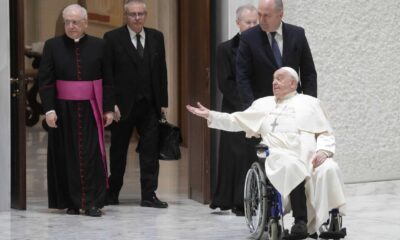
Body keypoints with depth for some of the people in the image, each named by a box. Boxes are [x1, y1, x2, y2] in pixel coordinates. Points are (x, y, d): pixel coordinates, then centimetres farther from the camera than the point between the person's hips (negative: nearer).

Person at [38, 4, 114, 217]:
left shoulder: (99, 46, 2)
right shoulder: (52, 46, 1)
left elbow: (108, 80, 4)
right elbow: (45, 81, -2)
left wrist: (109, 109, 0)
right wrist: (49, 109, -10)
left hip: (90, 110, 0)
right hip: (63, 110, 0)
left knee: (92, 155, -4)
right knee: (67, 156, 4)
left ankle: (92, 202, 2)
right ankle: (71, 202, 13)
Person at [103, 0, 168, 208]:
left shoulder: (156, 37, 8)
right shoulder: (112, 38, -3)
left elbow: (162, 71, 9)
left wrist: (163, 102, 4)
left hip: (150, 105, 3)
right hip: (123, 105, -2)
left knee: (150, 150, -1)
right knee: (118, 152, 10)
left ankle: (149, 195, 3)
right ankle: (113, 192, 24)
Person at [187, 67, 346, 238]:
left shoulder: (310, 103, 22)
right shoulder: (263, 104, 28)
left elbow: (326, 134, 15)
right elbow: (236, 121, 25)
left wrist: (323, 151, -6)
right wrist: (210, 115, 15)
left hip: (311, 156, 1)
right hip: (281, 155, -1)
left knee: (329, 169, -33)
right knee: (292, 166, -38)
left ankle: (333, 218, -29)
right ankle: (301, 221, -38)